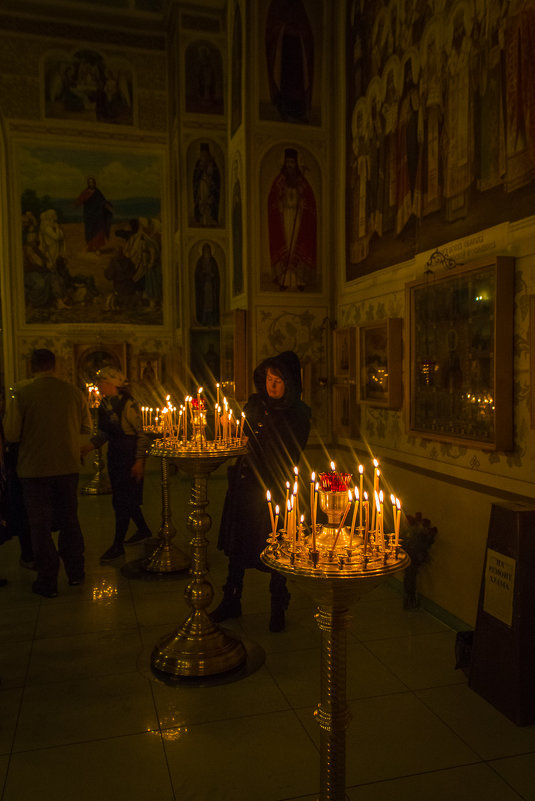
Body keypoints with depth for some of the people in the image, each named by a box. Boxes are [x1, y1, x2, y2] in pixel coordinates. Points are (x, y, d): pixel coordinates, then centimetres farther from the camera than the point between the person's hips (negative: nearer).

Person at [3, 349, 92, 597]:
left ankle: (47, 582, 16)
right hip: (68, 466, 3)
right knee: (69, 520, 18)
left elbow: (11, 434, -11)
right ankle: (75, 571, 30)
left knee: (40, 525, 9)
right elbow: (86, 426, 6)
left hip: (35, 468, -3)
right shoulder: (74, 392, -5)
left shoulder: (22, 394, -13)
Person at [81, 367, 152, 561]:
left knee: (121, 500, -4)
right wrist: (84, 449, 7)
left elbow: (141, 435, -15)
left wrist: (139, 463, -18)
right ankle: (143, 529, 35)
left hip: (130, 456, -8)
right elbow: (103, 434, 15)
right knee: (126, 498, 16)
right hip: (114, 454, 8)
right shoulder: (105, 404, 6)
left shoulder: (128, 405, -17)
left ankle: (118, 545, 5)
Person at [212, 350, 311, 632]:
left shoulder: (299, 414, -7)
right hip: (245, 483, 4)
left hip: (276, 488, -4)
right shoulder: (254, 404, 5)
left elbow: (289, 459, -9)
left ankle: (278, 609, 24)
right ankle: (231, 601, 31)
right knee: (237, 543, 13)